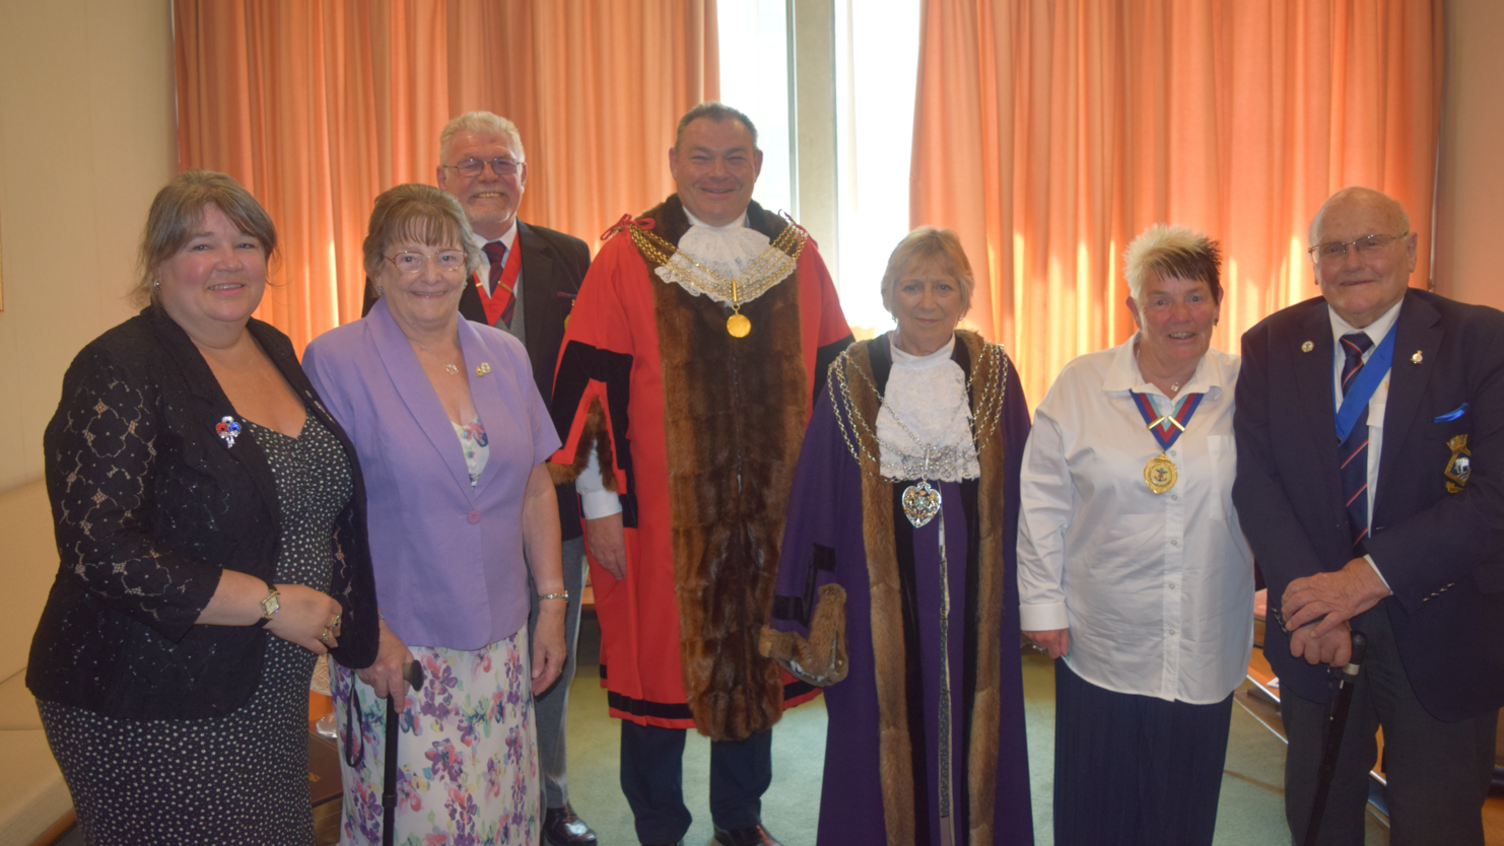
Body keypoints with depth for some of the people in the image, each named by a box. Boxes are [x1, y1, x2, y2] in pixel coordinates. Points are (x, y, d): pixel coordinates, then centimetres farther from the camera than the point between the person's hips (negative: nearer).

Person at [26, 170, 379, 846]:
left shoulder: (277, 351, 6)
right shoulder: (119, 372, -15)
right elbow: (97, 548, -23)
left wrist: (363, 628, 5)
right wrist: (270, 603, -20)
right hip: (150, 715, -7)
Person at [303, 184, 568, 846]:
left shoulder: (506, 356, 6)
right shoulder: (335, 360, -8)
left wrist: (551, 603, 6)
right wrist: (364, 629, -14)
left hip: (501, 643, 4)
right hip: (395, 649, -4)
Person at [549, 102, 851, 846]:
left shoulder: (797, 257, 6)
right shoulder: (628, 257, -4)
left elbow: (834, 377, 10)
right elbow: (587, 384, -6)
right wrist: (598, 502, -8)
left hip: (773, 508, 3)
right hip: (657, 511, -3)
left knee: (756, 664, 15)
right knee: (659, 670, 9)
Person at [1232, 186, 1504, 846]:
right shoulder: (1270, 347, -2)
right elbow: (1254, 480, -8)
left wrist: (1371, 575, -25)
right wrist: (1311, 596, -19)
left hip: (1441, 638, -2)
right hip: (1315, 629, 2)